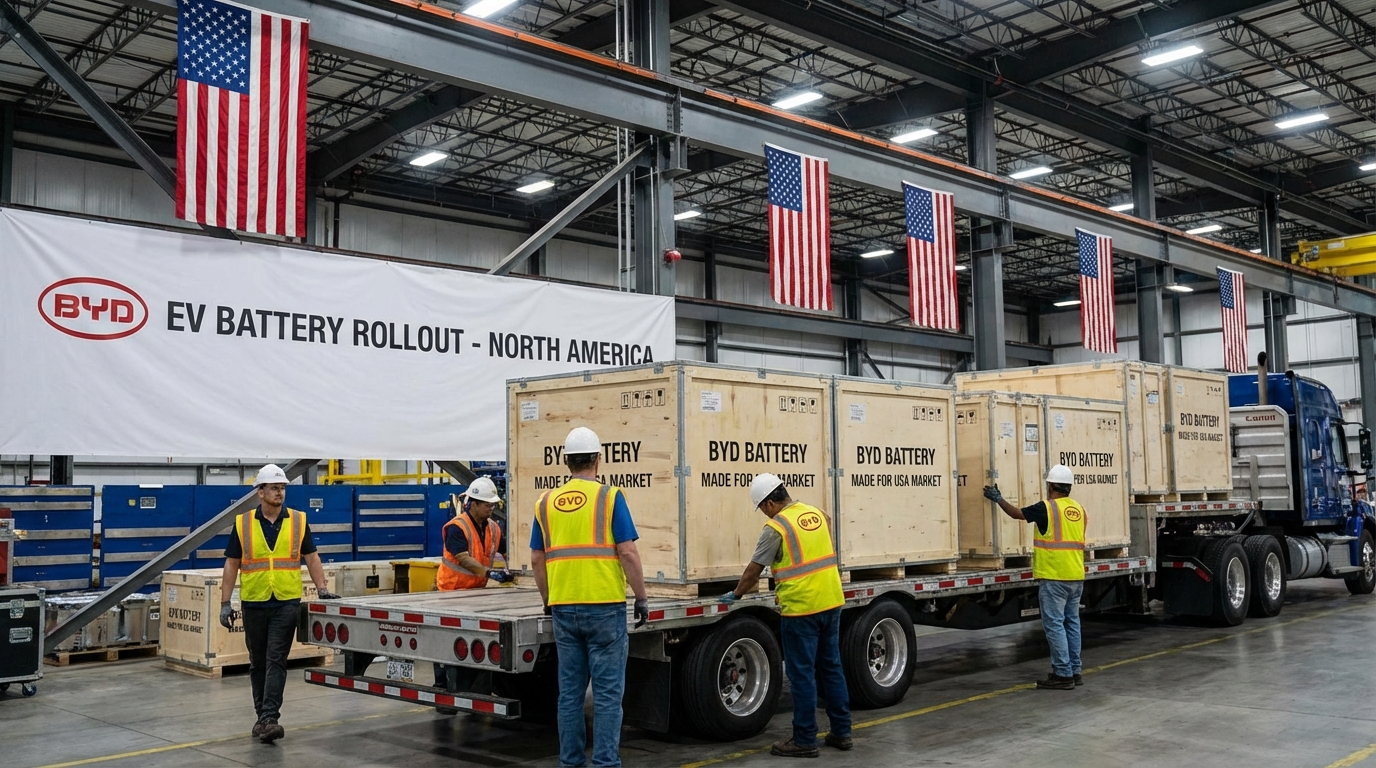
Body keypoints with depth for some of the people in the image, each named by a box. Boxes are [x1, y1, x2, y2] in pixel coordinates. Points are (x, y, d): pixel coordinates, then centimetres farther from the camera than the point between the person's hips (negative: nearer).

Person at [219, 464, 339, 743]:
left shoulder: (298, 521, 1)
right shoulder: (243, 523, 1)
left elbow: (311, 557, 5)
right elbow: (232, 564, 3)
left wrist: (322, 589, -5)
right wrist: (225, 603, -2)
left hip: (286, 603, -1)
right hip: (254, 603, 1)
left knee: (276, 661, -9)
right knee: (258, 663, 12)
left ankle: (270, 718, -11)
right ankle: (262, 716, 24)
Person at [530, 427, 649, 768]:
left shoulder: (546, 503, 8)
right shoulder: (609, 497, -6)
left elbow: (537, 560, 11)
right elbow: (628, 554, -10)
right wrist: (642, 599, -1)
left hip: (563, 609, 4)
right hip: (605, 607, -4)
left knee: (570, 691, 11)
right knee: (607, 692, 2)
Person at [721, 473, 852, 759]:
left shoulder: (776, 527, -12)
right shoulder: (818, 514, 9)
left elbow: (753, 570, -5)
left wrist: (736, 594, 11)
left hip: (801, 609, -7)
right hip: (831, 602, 7)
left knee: (802, 674, 1)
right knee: (832, 668, 15)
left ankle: (804, 740, 7)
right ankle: (841, 732, 21)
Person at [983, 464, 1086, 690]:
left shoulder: (1046, 508, -10)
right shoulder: (1079, 509, 9)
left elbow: (1016, 513, 3)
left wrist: (998, 498, 17)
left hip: (1054, 578, -8)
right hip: (1076, 577, 8)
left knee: (1054, 625, -3)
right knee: (1071, 623, 14)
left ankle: (1063, 675, -3)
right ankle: (1074, 671, 19)